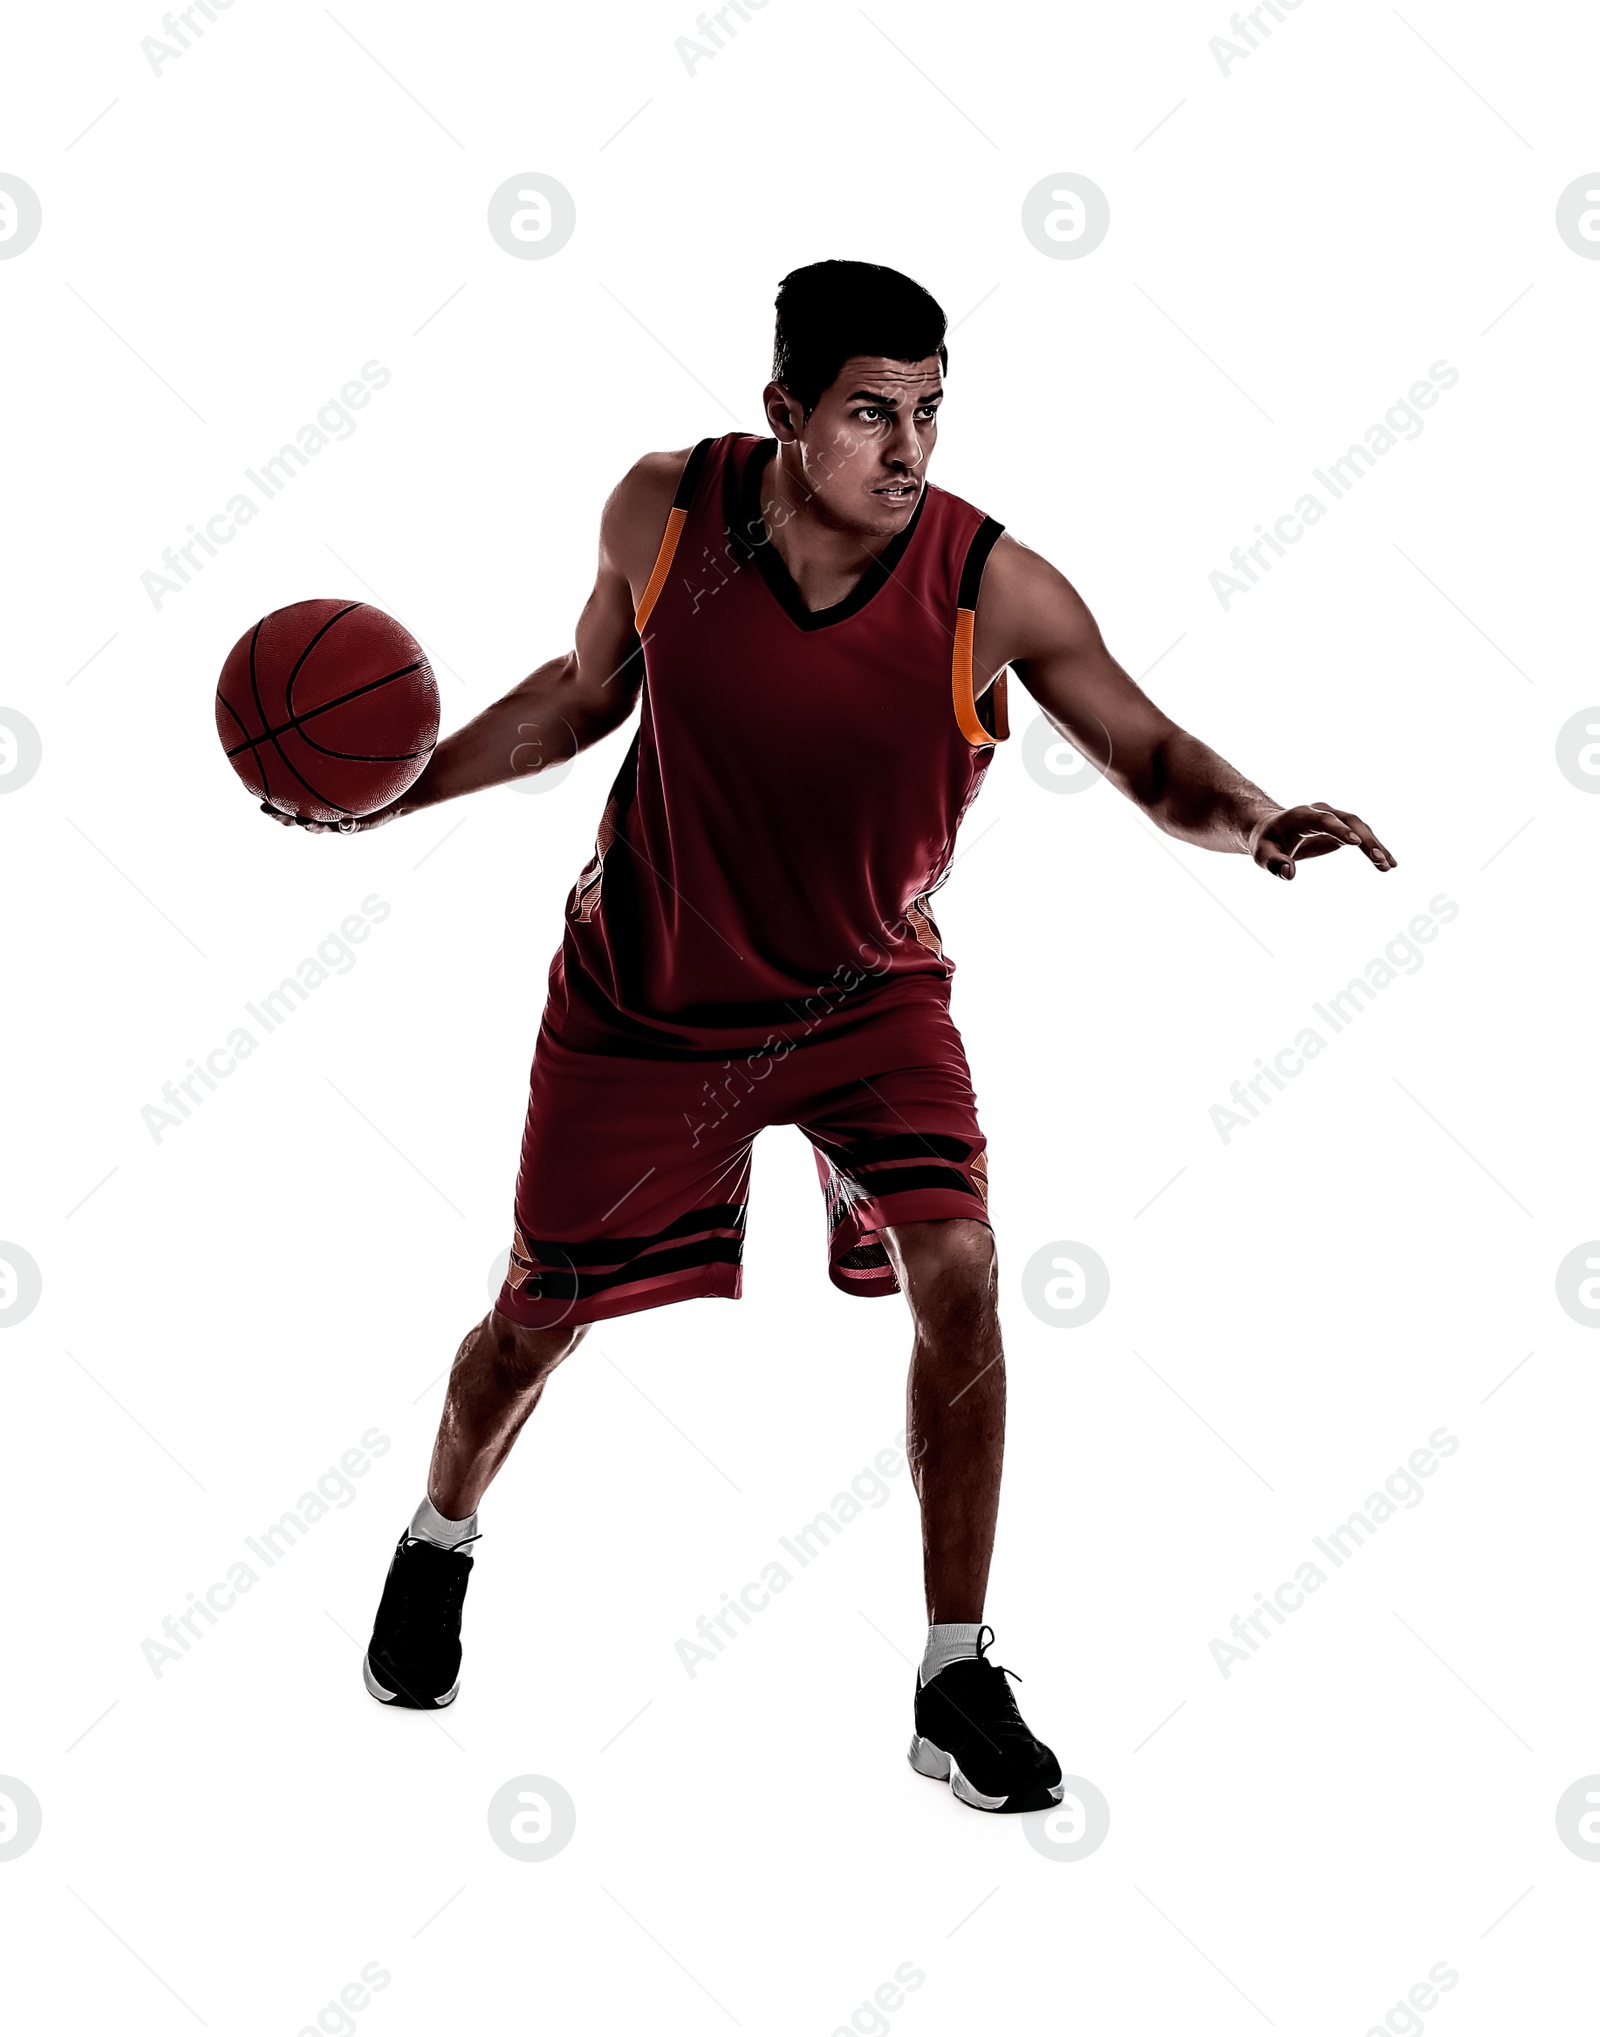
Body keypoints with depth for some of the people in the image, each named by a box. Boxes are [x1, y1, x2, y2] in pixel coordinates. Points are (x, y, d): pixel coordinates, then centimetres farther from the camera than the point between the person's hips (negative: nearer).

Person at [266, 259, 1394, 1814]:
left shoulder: (994, 589, -21)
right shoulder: (664, 512, -15)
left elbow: (1156, 764, -15)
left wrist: (1259, 822, -37)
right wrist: (406, 785, -7)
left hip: (868, 993, 0)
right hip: (646, 992, 1)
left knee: (957, 1273, -20)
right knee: (540, 1316, 10)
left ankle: (956, 1682, -3)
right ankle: (440, 1539, 45)